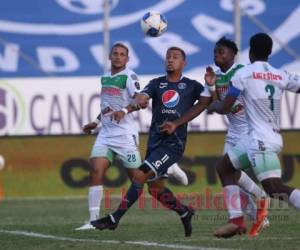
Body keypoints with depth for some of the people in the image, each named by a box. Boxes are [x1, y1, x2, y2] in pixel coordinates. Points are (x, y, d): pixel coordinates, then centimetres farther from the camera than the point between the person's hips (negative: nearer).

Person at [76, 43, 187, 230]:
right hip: (106, 134, 6)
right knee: (96, 172, -10)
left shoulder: (129, 76, -9)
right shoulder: (105, 78, 15)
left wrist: (123, 111, -39)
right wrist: (97, 122, 31)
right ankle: (94, 220, -11)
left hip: (125, 134, -6)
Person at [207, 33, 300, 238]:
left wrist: (213, 106, 19)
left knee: (275, 189, -15)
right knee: (224, 167, 21)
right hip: (273, 137, 8)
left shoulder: (244, 74, -5)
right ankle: (237, 220, 15)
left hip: (261, 140, -8)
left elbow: (225, 108, -3)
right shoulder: (281, 76, 8)